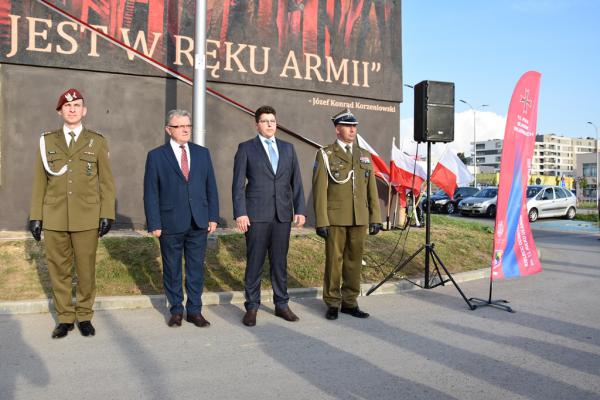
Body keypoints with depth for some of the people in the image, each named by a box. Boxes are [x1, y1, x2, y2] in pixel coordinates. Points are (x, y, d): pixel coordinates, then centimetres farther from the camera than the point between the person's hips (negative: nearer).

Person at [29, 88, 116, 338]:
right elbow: (39, 182, 9)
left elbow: (106, 182, 4)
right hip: (54, 219, 2)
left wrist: (107, 214, -3)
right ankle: (65, 318, 19)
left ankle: (84, 316, 19)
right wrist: (35, 216, 4)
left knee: (86, 270, 4)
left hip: (87, 219, -1)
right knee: (58, 270, 6)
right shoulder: (47, 141, 9)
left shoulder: (97, 142, 6)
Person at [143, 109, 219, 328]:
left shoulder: (202, 153, 8)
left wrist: (213, 216, 3)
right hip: (170, 224, -2)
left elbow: (211, 187, 9)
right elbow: (151, 193, -2)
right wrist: (154, 224, -8)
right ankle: (176, 310, 24)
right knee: (172, 269, 9)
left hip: (199, 222, 2)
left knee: (196, 268, 8)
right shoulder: (156, 156, -1)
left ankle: (194, 310, 21)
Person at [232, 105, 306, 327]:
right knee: (254, 262, 3)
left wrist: (299, 209, 4)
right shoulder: (246, 148, 2)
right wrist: (240, 213, -11)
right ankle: (251, 307, 14)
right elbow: (238, 184, -3)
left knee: (280, 261, 9)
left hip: (283, 214, 3)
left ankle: (281, 304, 21)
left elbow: (296, 182, 11)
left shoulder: (288, 148, 12)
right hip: (256, 214, -3)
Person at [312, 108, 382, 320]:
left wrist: (375, 218, 5)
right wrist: (321, 221, -12)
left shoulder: (365, 156, 13)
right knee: (334, 261, 3)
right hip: (335, 219, -4)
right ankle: (332, 303, 15)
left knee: (354, 260, 8)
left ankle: (350, 302, 19)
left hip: (359, 219, 4)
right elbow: (319, 190, -6)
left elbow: (372, 190, 11)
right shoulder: (325, 155, 0)